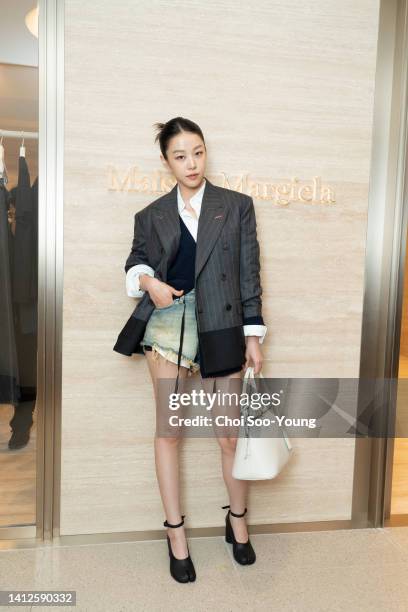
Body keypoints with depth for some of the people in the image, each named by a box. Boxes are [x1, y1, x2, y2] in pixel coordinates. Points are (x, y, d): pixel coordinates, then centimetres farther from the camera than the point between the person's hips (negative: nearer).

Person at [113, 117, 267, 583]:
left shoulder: (236, 205, 4)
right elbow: (136, 261, 18)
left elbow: (249, 274, 2)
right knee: (168, 430, 6)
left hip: (221, 325, -1)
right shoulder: (152, 216, 8)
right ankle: (175, 532, 24)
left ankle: (237, 520, 32)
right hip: (168, 322, 2)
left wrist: (253, 334, -2)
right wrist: (148, 281, -7)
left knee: (230, 434, 7)